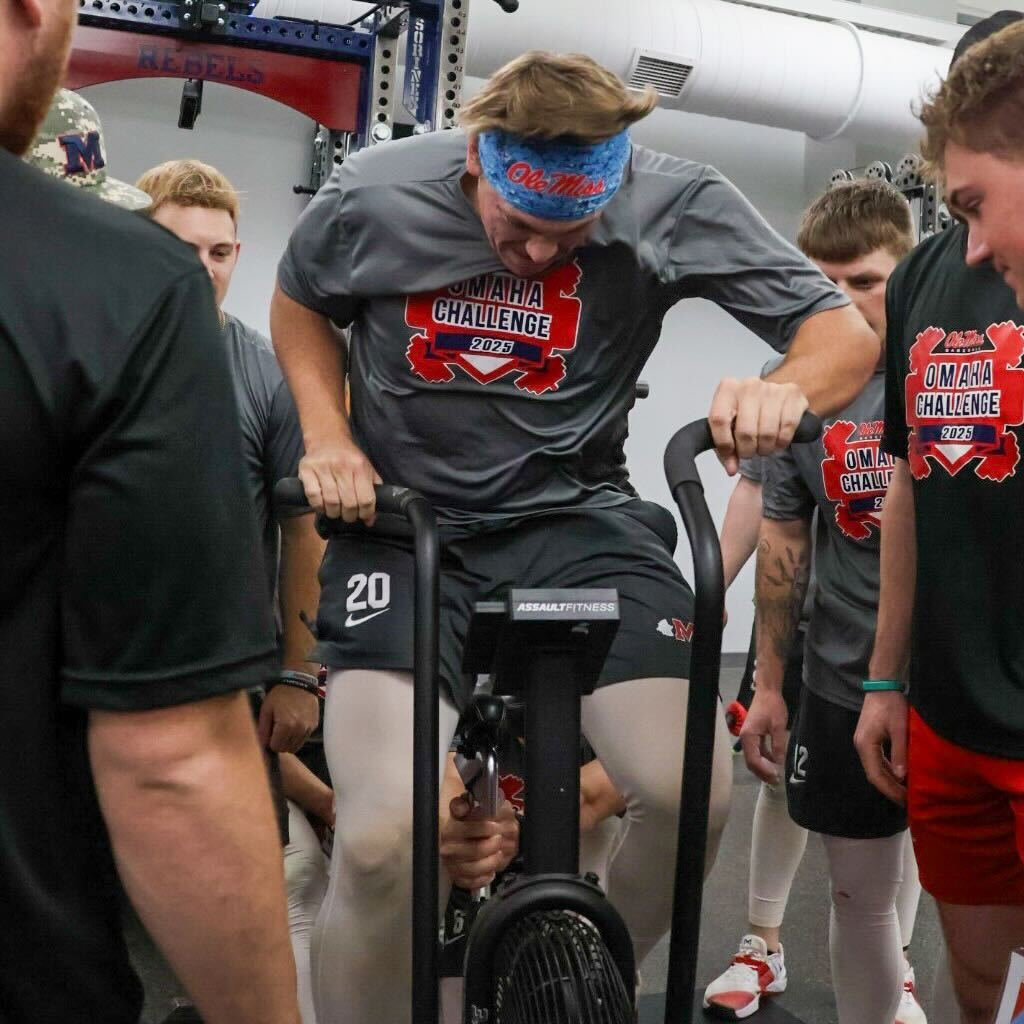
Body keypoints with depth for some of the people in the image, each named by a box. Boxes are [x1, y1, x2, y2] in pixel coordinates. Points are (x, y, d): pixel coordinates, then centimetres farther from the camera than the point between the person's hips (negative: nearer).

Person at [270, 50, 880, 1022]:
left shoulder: (675, 204, -11)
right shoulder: (372, 196, -9)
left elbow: (845, 330, -6)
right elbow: (301, 304, 13)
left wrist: (787, 391, -30)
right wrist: (327, 437, -5)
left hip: (575, 515, 1)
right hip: (404, 519, 0)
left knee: (692, 796, -19)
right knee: (383, 839, -24)